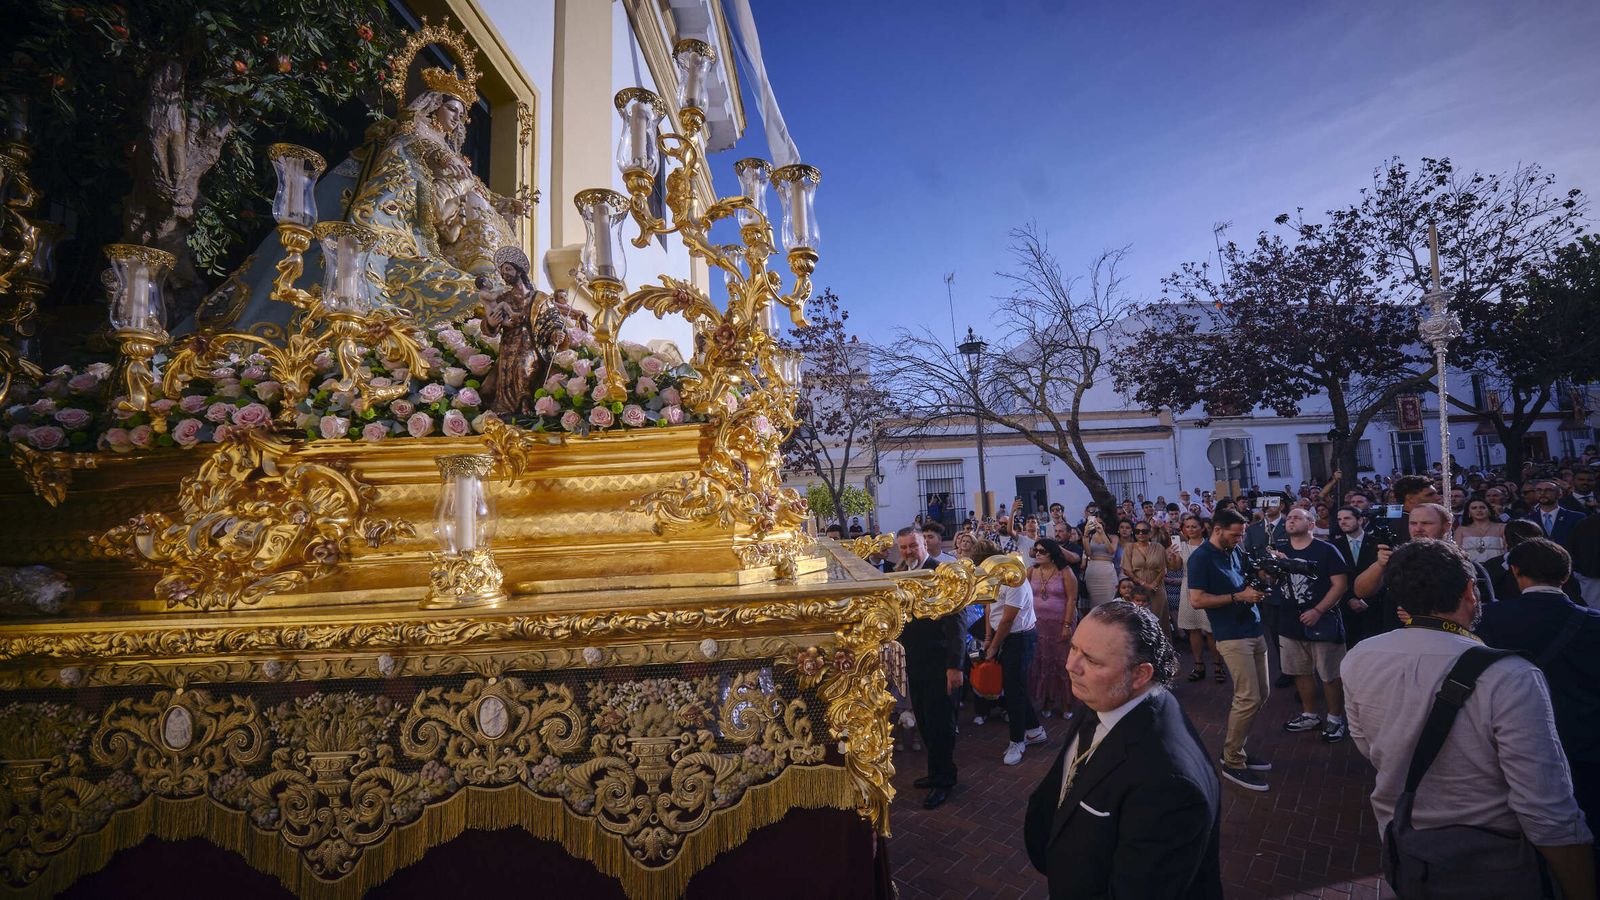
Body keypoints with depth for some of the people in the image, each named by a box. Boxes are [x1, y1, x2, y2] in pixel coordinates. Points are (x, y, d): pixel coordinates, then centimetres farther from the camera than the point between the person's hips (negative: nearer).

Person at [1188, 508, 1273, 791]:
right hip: (1232, 636, -9)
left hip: (1254, 630, 9)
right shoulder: (1200, 558, -14)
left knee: (1262, 693, 12)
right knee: (1249, 698, -9)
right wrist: (1239, 596, -18)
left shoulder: (1235, 552, 10)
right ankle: (1232, 763, 4)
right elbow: (1197, 600, -19)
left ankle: (1235, 750, 24)